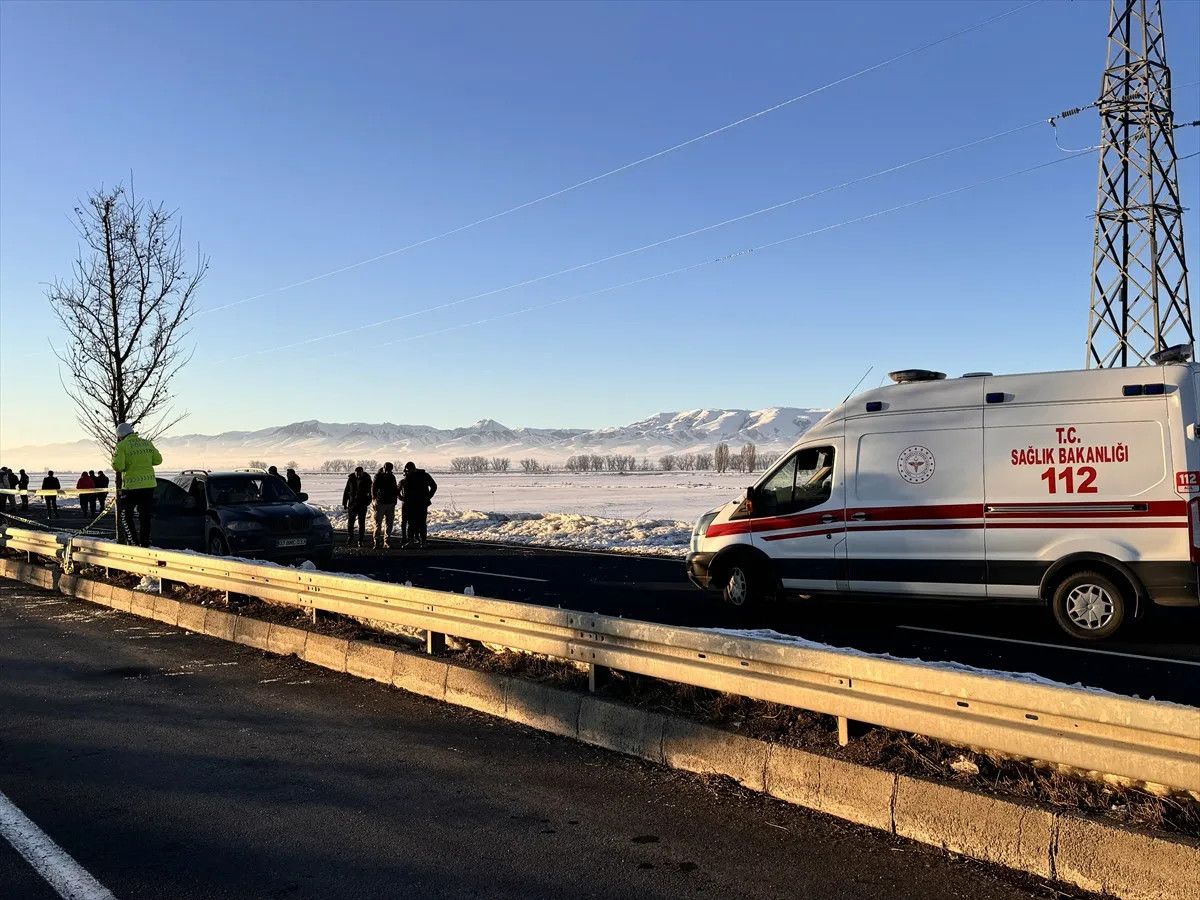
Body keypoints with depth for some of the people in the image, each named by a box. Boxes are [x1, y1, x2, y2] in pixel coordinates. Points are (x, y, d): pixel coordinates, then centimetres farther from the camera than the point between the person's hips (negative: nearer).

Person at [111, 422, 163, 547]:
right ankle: (145, 543, 14)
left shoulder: (122, 446, -7)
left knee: (126, 514, 10)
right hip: (149, 484, 5)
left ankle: (134, 542, 2)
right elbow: (158, 460, 11)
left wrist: (114, 458, 5)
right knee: (145, 516, 11)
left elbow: (118, 467, -15)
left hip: (131, 486, -5)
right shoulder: (147, 443, 8)